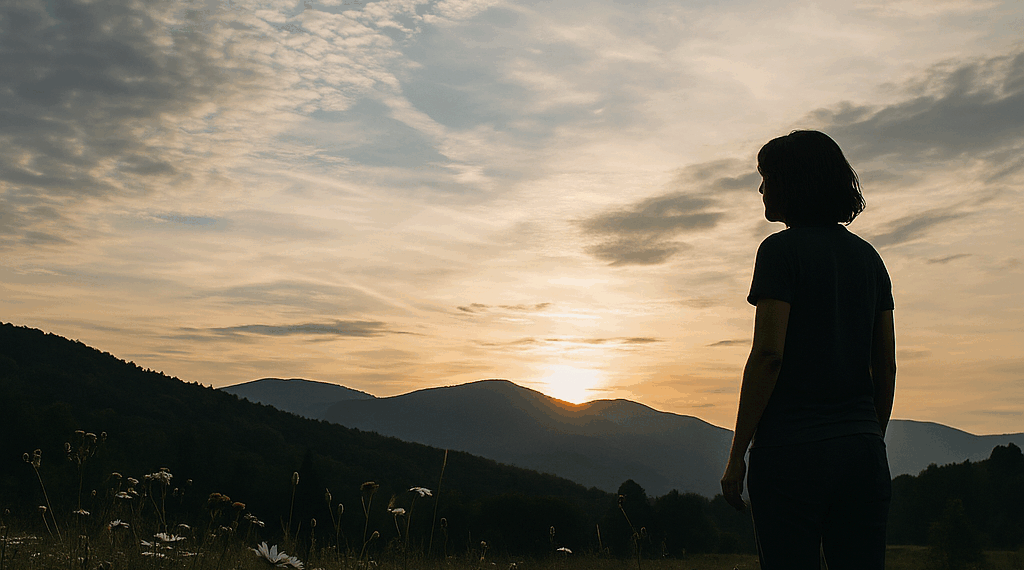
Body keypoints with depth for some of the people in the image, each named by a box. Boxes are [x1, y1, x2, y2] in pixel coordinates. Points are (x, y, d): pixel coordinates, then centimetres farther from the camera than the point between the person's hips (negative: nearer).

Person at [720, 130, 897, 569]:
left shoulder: (782, 250, -5)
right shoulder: (868, 257, 14)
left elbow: (768, 353, -14)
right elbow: (885, 364, 14)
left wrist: (737, 453, -10)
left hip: (792, 450, -6)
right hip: (862, 450, 6)